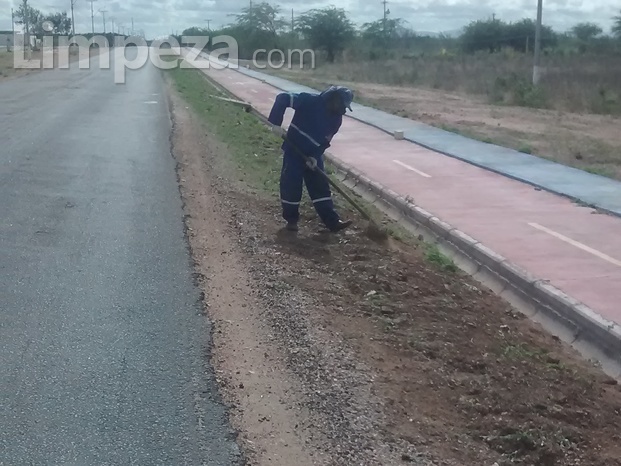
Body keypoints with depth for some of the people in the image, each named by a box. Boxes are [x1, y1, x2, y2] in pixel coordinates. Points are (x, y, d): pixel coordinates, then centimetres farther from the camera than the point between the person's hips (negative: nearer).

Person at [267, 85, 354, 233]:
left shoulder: (336, 119, -2)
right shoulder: (310, 101, -20)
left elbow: (325, 141, 3)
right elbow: (283, 98, -23)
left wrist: (315, 156, -12)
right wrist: (276, 123, -28)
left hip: (314, 155, 5)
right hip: (294, 151, -5)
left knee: (321, 187, 3)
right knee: (291, 185, 0)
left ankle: (333, 222, 4)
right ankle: (291, 219, 17)